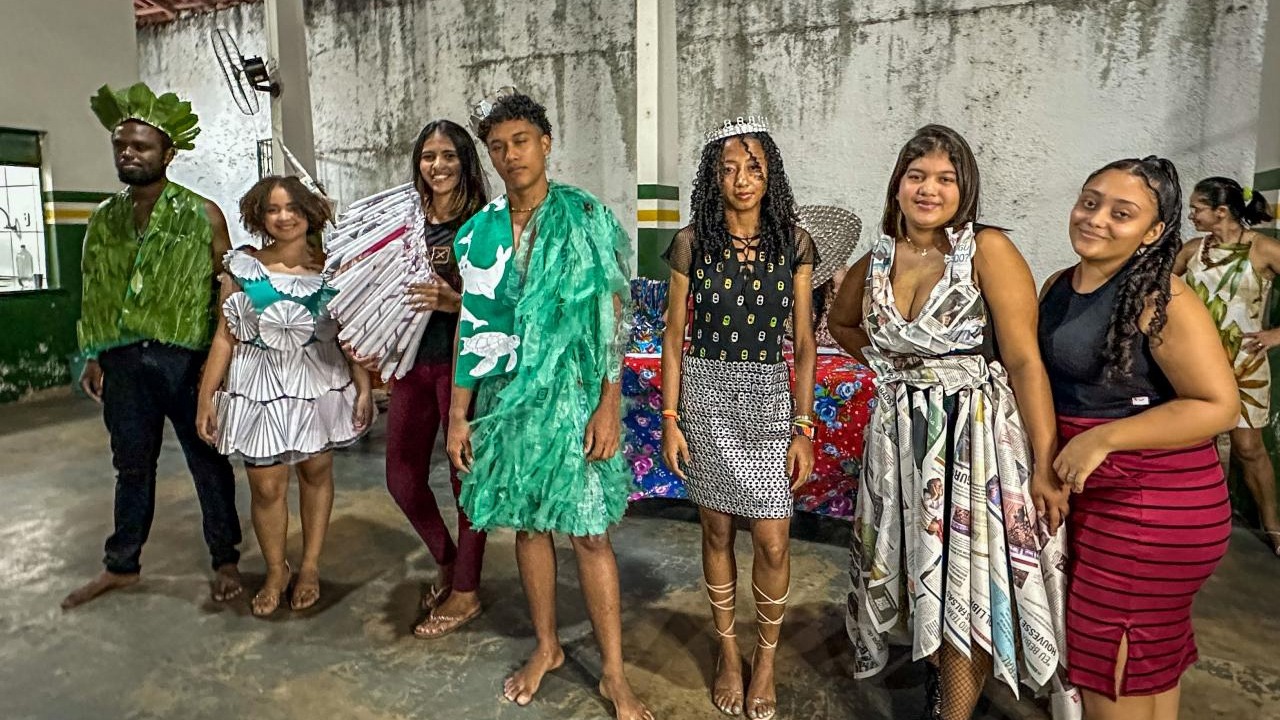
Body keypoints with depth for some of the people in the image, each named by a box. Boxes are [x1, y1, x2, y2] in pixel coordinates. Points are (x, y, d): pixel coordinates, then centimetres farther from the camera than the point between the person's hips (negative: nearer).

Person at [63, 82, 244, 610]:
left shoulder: (202, 215, -2)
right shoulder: (104, 219, 11)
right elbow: (94, 294, 16)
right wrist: (93, 356, 11)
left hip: (186, 358, -4)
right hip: (123, 361, 4)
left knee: (207, 463, 5)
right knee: (132, 465, 15)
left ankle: (225, 561, 19)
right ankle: (122, 566, 30)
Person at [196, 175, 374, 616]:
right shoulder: (242, 266, -1)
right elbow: (225, 336, -1)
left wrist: (364, 386, -6)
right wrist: (206, 397, -2)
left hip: (320, 384, 1)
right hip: (260, 386, -1)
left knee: (316, 472, 11)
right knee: (266, 486, 3)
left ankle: (310, 567, 29)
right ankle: (276, 572, 26)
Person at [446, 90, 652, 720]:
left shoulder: (586, 218, -5)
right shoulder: (480, 231, 6)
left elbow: (612, 316, -7)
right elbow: (473, 327, 8)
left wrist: (609, 403, -13)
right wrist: (458, 413, 6)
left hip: (572, 394, -4)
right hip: (508, 397, 4)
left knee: (588, 531, 0)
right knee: (528, 523, 14)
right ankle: (546, 647, 34)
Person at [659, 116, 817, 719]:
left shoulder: (793, 243, -1)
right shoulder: (692, 243, -2)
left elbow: (803, 343, 2)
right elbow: (674, 337, 2)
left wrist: (803, 427, -1)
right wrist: (670, 419, -3)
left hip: (768, 399, 0)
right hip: (706, 396, 0)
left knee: (772, 542, 1)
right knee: (718, 532, 11)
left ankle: (766, 656, 28)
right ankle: (728, 650, 34)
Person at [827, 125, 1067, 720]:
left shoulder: (988, 250, -11)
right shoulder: (875, 263, 4)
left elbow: (1026, 360, -15)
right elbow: (841, 323, 24)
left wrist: (1045, 466, -18)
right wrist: (885, 363, 8)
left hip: (977, 436, -4)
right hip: (900, 435, 5)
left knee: (968, 589, 4)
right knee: (915, 573, 17)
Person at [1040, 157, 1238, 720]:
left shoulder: (1160, 299, -17)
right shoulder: (1058, 288, 5)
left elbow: (1218, 405, -19)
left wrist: (1101, 440, -24)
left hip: (1154, 501, -7)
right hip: (1088, 495, 7)